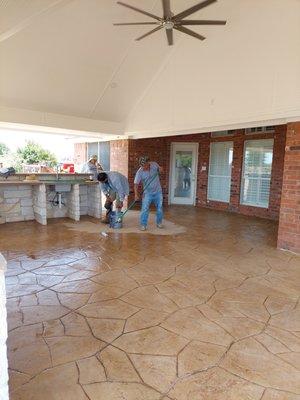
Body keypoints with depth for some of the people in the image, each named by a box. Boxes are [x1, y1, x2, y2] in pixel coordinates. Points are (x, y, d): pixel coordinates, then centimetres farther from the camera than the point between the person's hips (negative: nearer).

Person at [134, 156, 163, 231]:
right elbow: (136, 184, -16)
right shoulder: (139, 172, -16)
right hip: (148, 193, -2)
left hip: (158, 192, 3)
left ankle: (159, 223, 29)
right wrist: (136, 194, -28)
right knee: (145, 209, -10)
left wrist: (160, 169, -11)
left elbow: (159, 169, 14)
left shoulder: (154, 164, -8)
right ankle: (143, 225, 3)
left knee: (159, 208, 10)